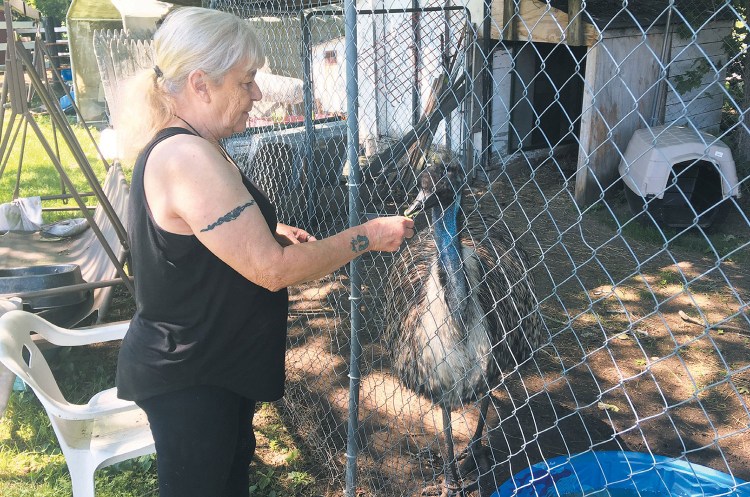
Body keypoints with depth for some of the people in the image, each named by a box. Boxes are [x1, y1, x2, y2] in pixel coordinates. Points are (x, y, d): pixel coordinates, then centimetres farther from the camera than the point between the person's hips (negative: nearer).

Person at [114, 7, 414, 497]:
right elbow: (273, 270, -29)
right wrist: (370, 235, -19)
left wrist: (268, 232, 7)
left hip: (214, 363, 10)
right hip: (187, 378, -10)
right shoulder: (189, 158, -30)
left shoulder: (178, 146, 4)